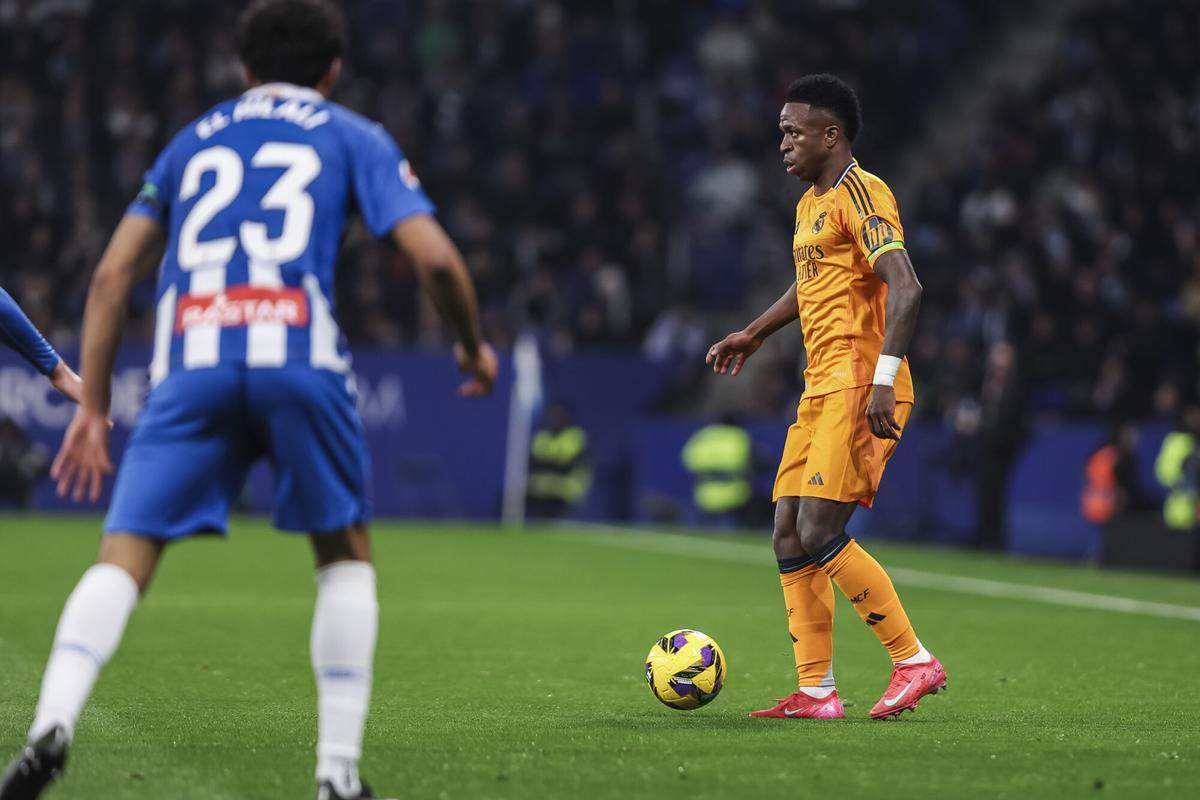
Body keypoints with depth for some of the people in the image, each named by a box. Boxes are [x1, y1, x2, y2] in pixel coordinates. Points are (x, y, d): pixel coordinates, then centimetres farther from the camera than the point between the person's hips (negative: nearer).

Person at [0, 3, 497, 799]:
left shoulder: (194, 141, 26)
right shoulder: (353, 137, 19)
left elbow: (114, 272, 19)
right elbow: (434, 257, 5)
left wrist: (93, 403, 22)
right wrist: (474, 346, 23)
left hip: (191, 365, 2)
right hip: (298, 358, -1)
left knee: (125, 556, 0)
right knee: (345, 554, 16)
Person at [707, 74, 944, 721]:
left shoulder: (860, 194, -10)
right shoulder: (809, 205, 19)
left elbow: (905, 289, -21)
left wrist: (882, 379, -28)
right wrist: (754, 334, 41)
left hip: (859, 387, -10)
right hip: (821, 388, 10)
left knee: (819, 534, -16)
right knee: (789, 536, 5)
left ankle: (915, 662, -7)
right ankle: (816, 692, 8)